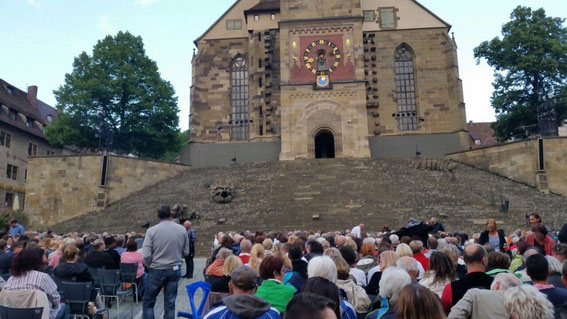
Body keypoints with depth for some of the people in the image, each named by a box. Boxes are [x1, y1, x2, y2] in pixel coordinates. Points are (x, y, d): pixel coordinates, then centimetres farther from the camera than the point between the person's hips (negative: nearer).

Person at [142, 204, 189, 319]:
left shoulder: (152, 230, -11)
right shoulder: (182, 229, -3)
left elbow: (146, 255, -13)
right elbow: (186, 252, 3)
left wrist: (150, 266, 5)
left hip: (157, 270, -2)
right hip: (175, 270, 2)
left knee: (148, 302, 12)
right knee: (170, 303, 9)